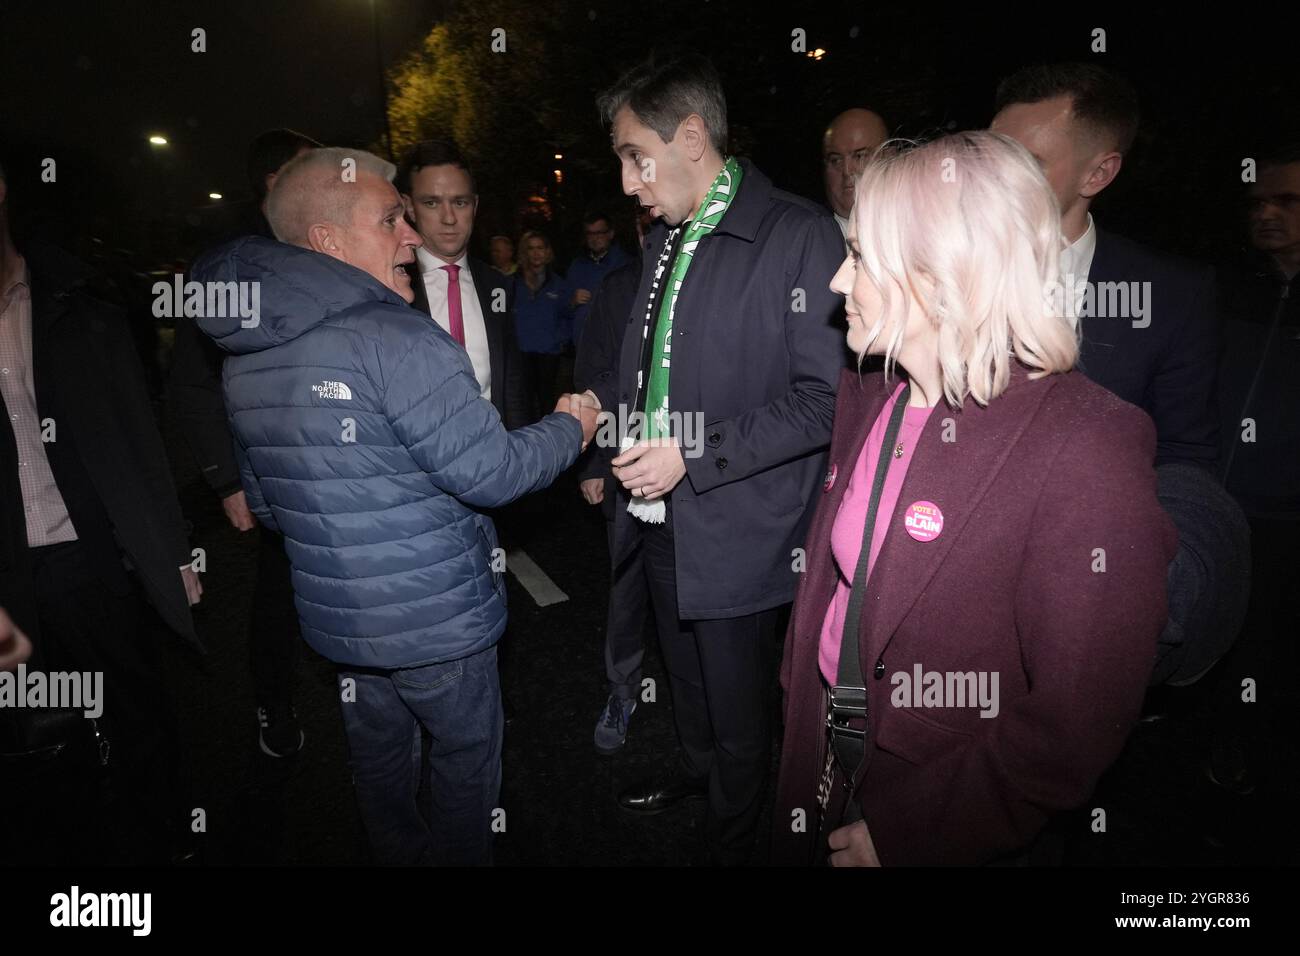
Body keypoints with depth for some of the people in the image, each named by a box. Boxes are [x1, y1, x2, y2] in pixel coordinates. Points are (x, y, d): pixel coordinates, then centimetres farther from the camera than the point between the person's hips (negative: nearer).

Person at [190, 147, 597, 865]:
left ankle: (398, 855, 44)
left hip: (335, 613, 8)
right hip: (434, 617, -7)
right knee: (469, 749, 15)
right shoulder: (398, 339, -23)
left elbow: (266, 503, 13)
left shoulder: (244, 355, 4)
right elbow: (490, 474, -21)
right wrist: (570, 428, -4)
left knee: (380, 756, 24)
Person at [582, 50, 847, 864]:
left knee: (738, 707, 14)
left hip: (735, 531, -7)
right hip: (660, 517, 7)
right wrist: (602, 398, 2)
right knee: (688, 680, 27)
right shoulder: (666, 239, 9)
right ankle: (698, 770, 54)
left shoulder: (799, 236, -16)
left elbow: (823, 399, -20)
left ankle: (731, 840, 40)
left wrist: (693, 456, -23)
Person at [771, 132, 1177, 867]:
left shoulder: (1087, 447, -23)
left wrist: (905, 832, -18)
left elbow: (1076, 721, -22)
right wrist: (799, 712, 7)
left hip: (949, 832, -6)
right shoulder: (868, 400, -1)